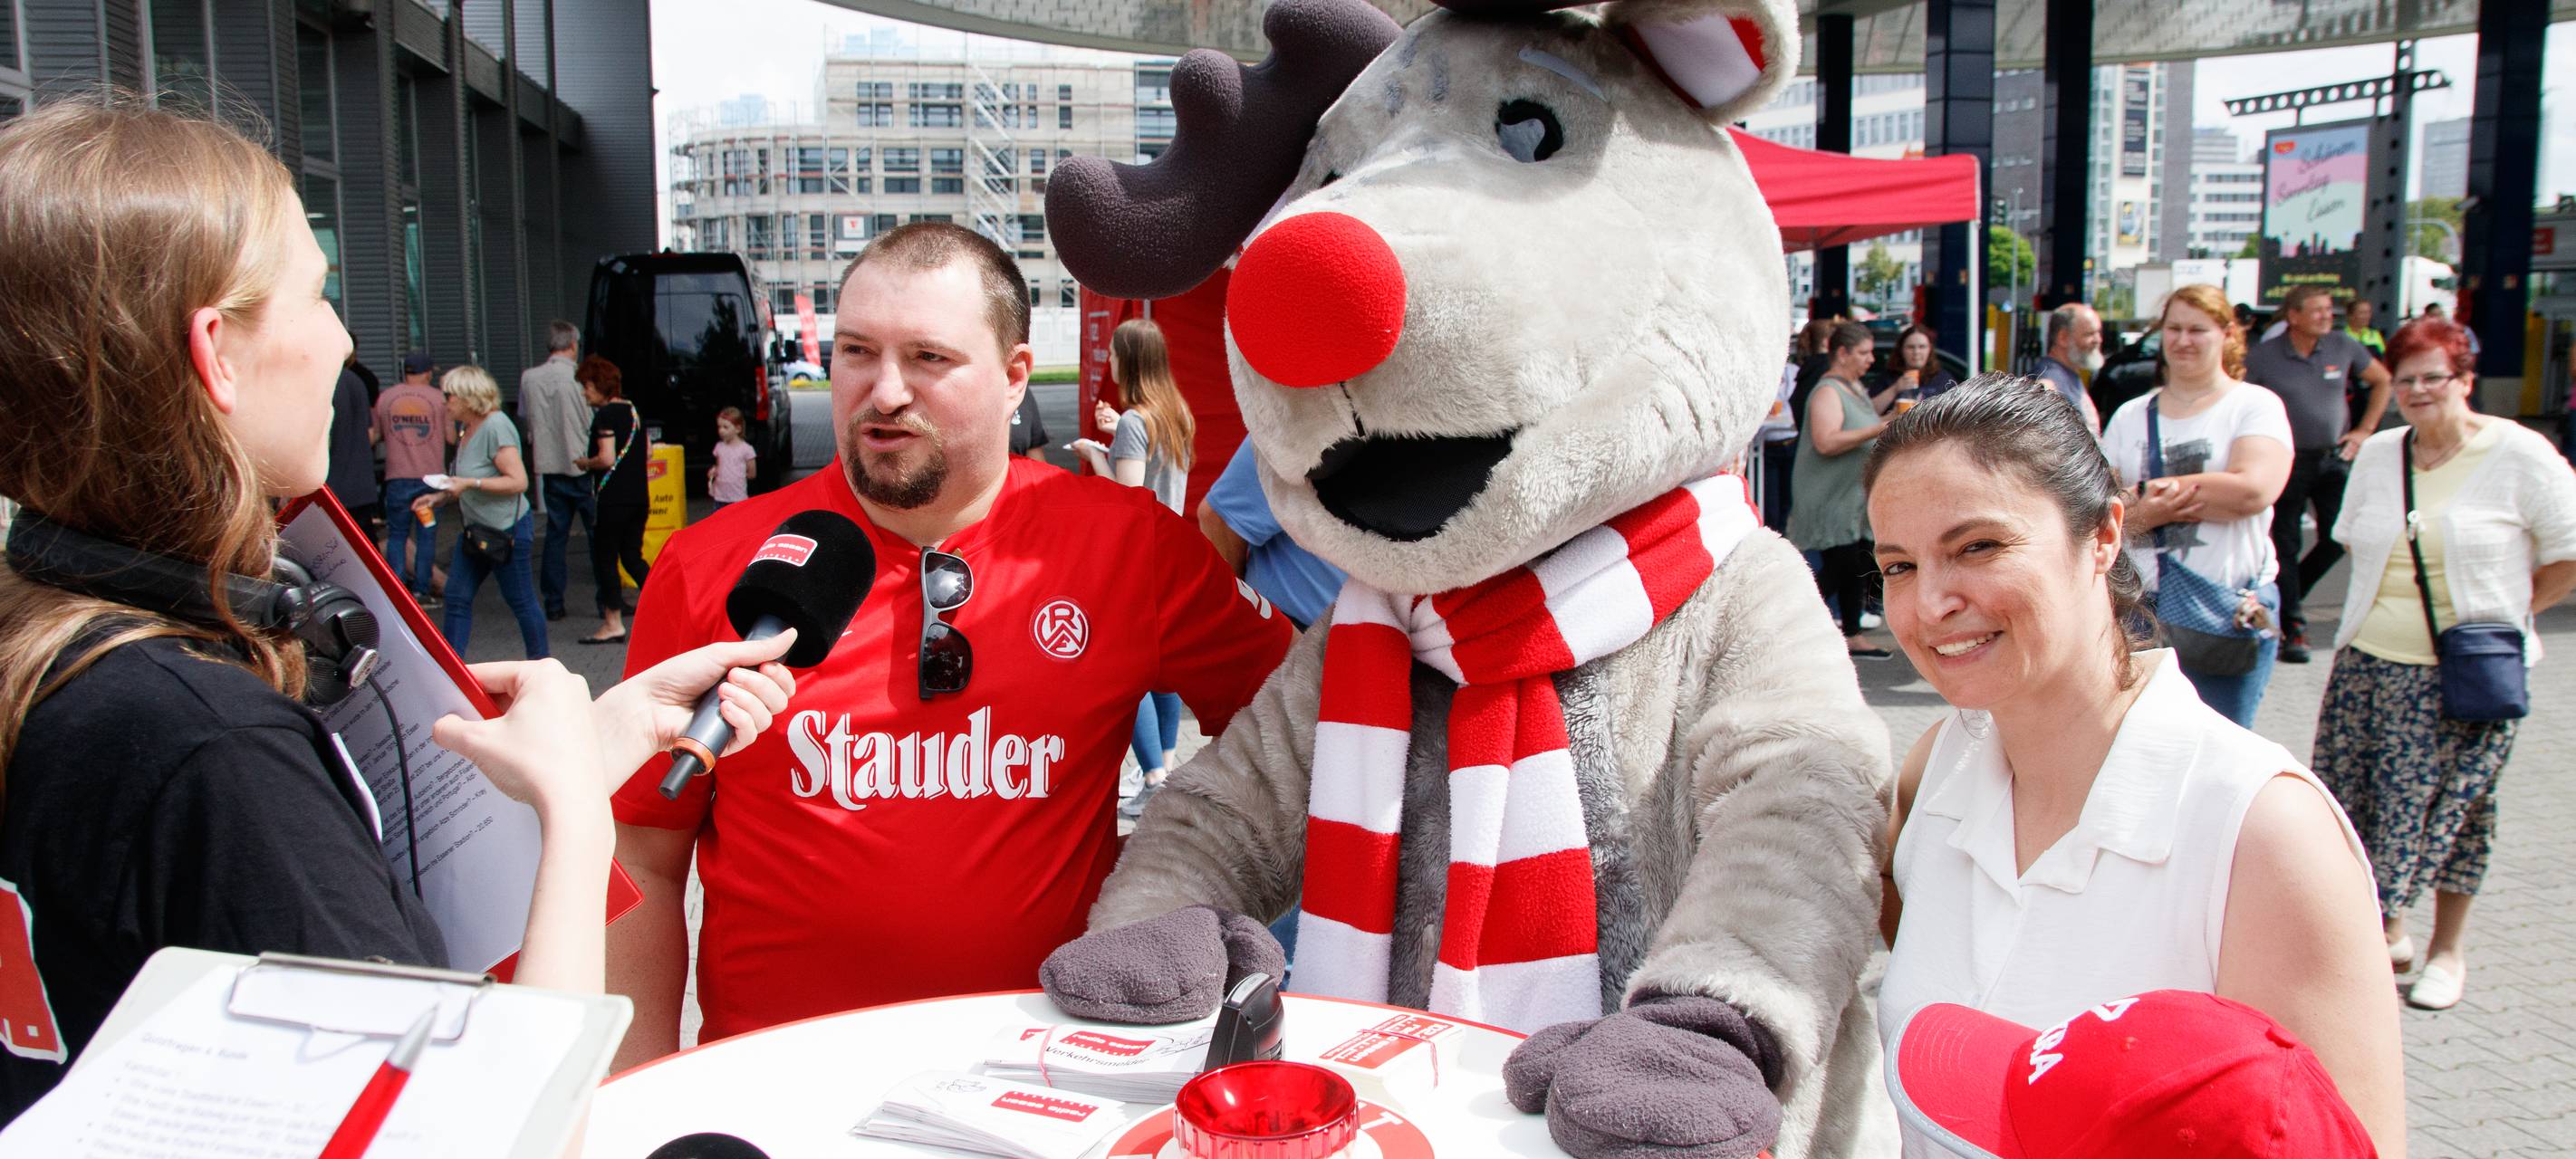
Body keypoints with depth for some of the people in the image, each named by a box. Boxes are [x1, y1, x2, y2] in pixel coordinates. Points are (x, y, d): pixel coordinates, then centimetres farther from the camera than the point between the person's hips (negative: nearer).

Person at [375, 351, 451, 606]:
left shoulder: (385, 397, 3)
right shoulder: (438, 398, -2)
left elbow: (376, 435, 10)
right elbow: (451, 438, -1)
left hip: (397, 477, 1)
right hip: (431, 476, -1)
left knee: (397, 535, 9)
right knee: (426, 535, 5)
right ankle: (421, 591, 4)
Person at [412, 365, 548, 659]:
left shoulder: (496, 427, -17)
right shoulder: (468, 430, 11)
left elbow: (518, 481, -23)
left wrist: (469, 483, -22)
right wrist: (439, 497, 10)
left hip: (507, 530, -9)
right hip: (474, 530, 9)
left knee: (521, 600, 3)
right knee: (457, 598, 5)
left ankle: (540, 661, 17)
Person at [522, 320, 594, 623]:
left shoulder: (529, 378, 0)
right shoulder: (580, 378, -12)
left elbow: (525, 417, 12)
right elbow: (594, 424, -8)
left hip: (550, 466, 4)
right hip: (582, 464, -4)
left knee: (555, 534, 9)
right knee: (598, 534, 4)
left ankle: (553, 602, 8)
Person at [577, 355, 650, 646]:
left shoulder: (605, 415, -13)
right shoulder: (634, 411, 11)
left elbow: (606, 459, -19)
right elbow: (648, 452, 16)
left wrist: (585, 463, -2)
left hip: (613, 499, -8)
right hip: (639, 496, 8)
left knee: (605, 558, 2)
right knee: (632, 557, 14)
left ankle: (613, 624, 5)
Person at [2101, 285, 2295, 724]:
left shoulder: (2255, 405, 1)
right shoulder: (2130, 416, 12)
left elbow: (2253, 490, -17)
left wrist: (2147, 490, -8)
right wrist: (2145, 514, -17)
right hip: (2138, 610, 3)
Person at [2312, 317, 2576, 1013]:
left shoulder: (2519, 456, -7)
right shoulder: (2377, 455, 8)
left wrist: (2499, 616, -3)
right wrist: (2386, 606, 9)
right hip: (2369, 662, 5)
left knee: (2451, 810, 3)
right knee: (2359, 800, 6)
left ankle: (2447, 952, 19)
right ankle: (2388, 934, 24)